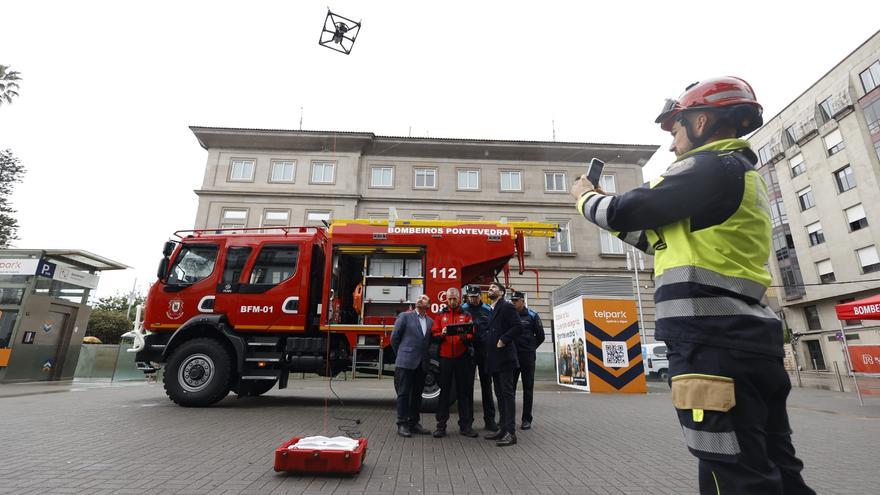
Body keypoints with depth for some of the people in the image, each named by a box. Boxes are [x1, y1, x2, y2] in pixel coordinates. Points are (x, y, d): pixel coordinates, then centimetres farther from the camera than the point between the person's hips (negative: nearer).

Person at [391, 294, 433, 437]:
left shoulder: (430, 321, 11)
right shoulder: (405, 316, -2)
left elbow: (429, 341, 15)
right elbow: (394, 337, 0)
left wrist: (427, 358, 6)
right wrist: (400, 355, 5)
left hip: (421, 364, 5)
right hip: (406, 362, -5)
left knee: (417, 394, 12)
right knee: (404, 393, 1)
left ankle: (413, 423, 23)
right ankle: (402, 424, 10)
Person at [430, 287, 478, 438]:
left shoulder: (466, 315, 9)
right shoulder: (441, 315, 10)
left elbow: (472, 336, 1)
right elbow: (434, 335, 5)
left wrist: (465, 336, -20)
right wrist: (441, 335, -16)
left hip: (462, 358, 0)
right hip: (445, 358, 0)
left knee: (464, 392, 5)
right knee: (444, 392, 4)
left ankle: (466, 425, 15)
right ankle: (441, 426, 12)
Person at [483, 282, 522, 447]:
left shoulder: (507, 307, -7)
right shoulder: (492, 310, 18)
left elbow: (518, 327, -17)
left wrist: (503, 340, -18)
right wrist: (490, 347, 12)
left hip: (504, 357, -9)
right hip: (494, 359, 9)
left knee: (508, 394, -5)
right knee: (500, 394, 13)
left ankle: (511, 433, 0)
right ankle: (503, 428, 22)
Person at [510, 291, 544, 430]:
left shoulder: (532, 316, -1)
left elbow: (540, 336, 5)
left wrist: (530, 348, 8)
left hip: (527, 356, -3)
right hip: (511, 356, 3)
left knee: (528, 388, 5)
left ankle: (526, 419, 13)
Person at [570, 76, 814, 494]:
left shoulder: (710, 167, -8)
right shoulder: (741, 174, 24)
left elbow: (624, 212, -9)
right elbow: (663, 239, 27)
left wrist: (585, 197, 13)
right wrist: (605, 204, 28)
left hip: (712, 341, -10)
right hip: (748, 335, 10)